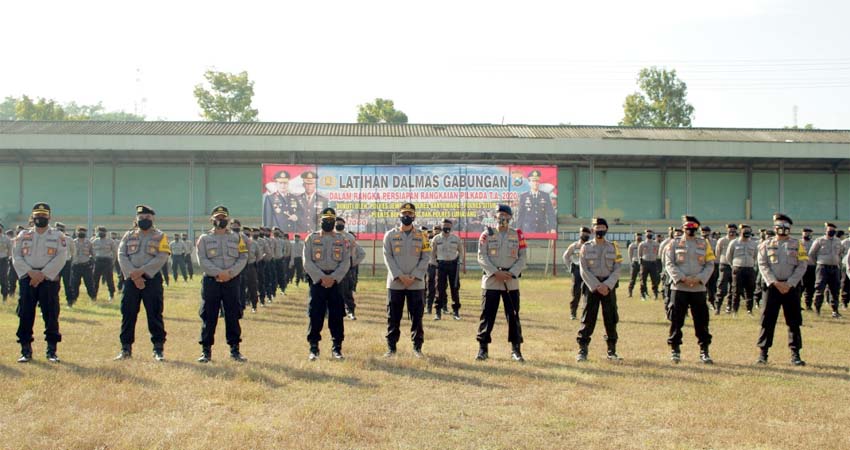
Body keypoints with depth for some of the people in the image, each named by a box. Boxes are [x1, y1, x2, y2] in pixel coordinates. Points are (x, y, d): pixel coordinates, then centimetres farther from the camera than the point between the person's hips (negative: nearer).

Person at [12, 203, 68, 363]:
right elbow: (16, 257, 3)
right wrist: (30, 272, -12)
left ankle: (51, 351, 4)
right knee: (25, 316, 1)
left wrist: (42, 274, -14)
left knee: (51, 316, -3)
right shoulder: (23, 235, 11)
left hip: (49, 280, -2)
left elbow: (61, 258, -6)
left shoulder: (58, 236, 4)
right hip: (27, 280, 2)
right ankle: (26, 351, 8)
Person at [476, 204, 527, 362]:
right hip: (490, 280, -1)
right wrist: (495, 272, -14)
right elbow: (482, 257, -3)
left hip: (511, 282, 1)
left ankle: (516, 350, 9)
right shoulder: (487, 235, 4)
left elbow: (523, 257, 3)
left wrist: (512, 273, -11)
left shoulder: (517, 235, 7)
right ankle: (483, 348, 6)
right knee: (487, 315, -1)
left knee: (513, 316, 2)